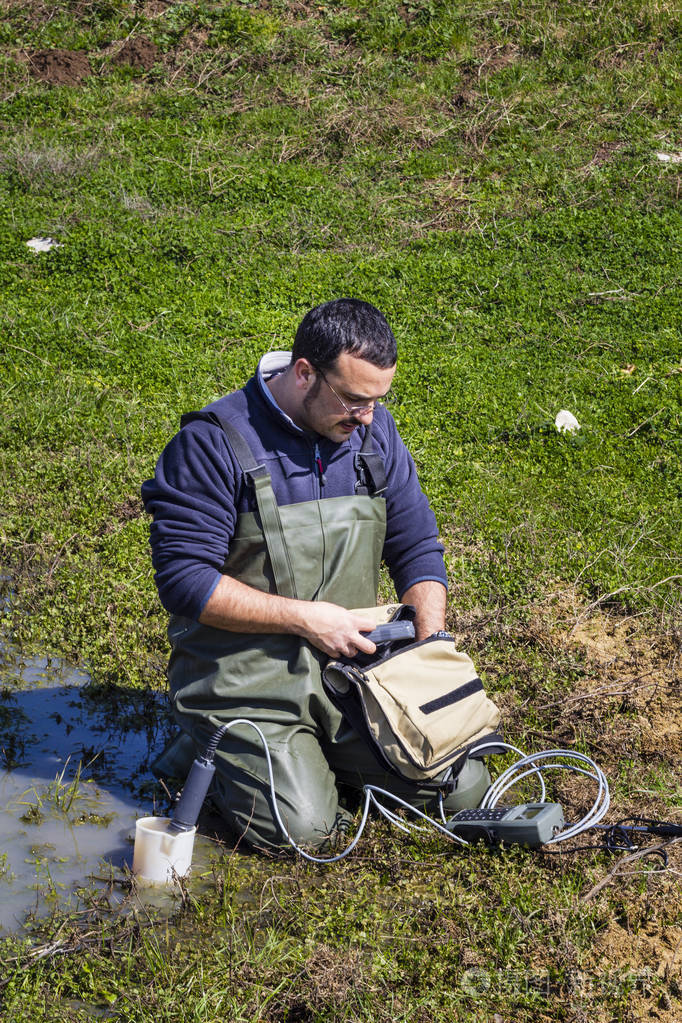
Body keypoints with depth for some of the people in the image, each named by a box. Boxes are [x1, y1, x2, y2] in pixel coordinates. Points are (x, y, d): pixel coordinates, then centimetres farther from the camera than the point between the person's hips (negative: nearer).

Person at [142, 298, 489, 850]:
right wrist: (305, 617, -20)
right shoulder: (214, 443, -15)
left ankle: (319, 751, 19)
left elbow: (417, 548, 9)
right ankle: (225, 752, 11)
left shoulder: (373, 430, 3)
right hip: (248, 677, -5)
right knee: (301, 825, -20)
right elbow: (184, 580, -18)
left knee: (463, 788, -4)